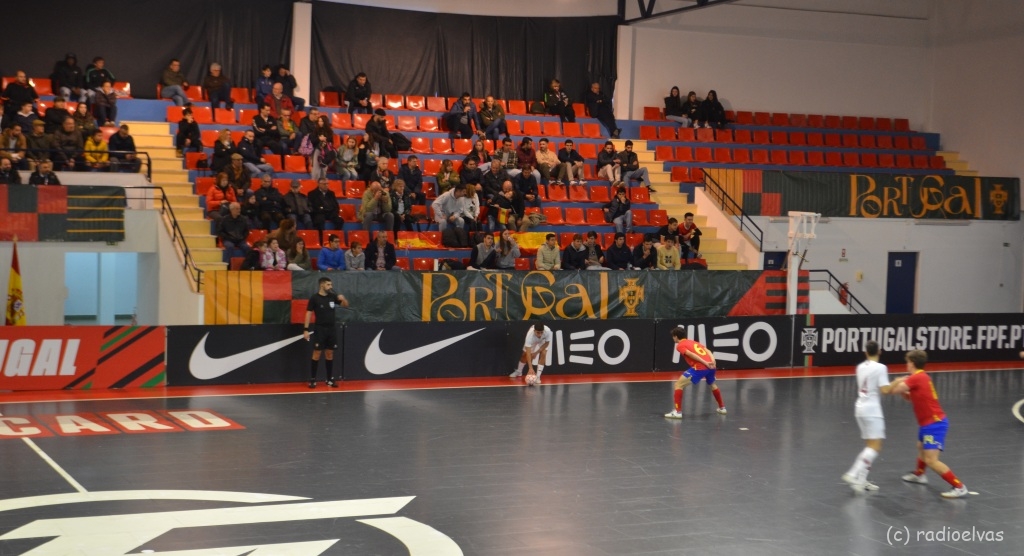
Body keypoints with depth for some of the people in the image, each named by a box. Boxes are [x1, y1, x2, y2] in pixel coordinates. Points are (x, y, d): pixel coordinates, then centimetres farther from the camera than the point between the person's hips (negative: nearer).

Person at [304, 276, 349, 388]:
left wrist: (343, 298, -9)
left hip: (331, 329, 4)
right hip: (320, 329, -4)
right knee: (317, 354, -5)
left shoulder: (332, 296, 6)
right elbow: (309, 313, -7)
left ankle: (330, 379, 14)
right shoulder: (314, 298, -7)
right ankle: (312, 380, -1)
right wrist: (306, 329, -12)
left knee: (330, 354, 8)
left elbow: (346, 305, 14)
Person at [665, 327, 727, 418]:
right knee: (712, 384, 37)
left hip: (699, 368, -7)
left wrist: (705, 363, -14)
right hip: (710, 366, 7)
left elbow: (691, 354, -9)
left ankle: (677, 412, -8)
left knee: (678, 384, 0)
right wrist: (713, 361, -1)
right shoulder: (694, 342, 29)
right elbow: (708, 351, 13)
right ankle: (722, 408, 47)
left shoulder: (680, 346, 8)